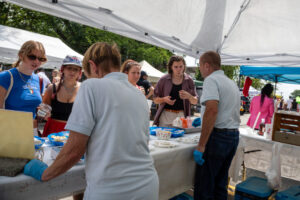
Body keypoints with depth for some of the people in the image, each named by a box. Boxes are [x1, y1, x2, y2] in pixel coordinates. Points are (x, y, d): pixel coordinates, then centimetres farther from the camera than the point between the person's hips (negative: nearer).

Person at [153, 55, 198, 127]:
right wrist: (164, 99, -15)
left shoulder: (188, 80, 2)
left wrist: (189, 96, -15)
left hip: (181, 115, 1)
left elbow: (195, 101, 4)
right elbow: (155, 99, 4)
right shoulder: (164, 80, -1)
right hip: (166, 116, 0)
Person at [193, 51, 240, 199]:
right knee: (220, 184, 17)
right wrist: (202, 120, 38)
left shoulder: (211, 79, -9)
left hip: (217, 136, -9)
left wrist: (201, 145, -24)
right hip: (234, 136, 9)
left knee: (203, 187, -1)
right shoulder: (232, 83, 19)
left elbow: (212, 110, -23)